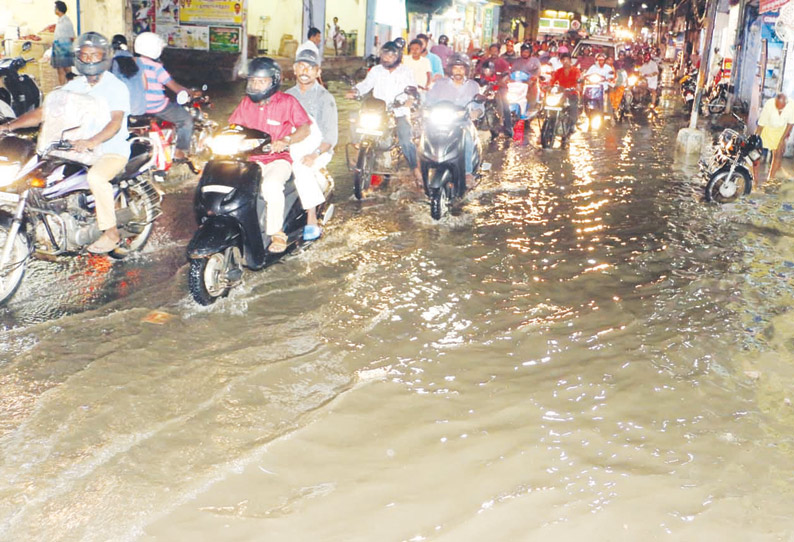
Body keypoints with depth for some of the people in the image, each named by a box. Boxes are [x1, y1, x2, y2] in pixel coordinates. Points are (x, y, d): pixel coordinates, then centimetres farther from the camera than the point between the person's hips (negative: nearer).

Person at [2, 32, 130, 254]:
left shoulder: (116, 87, -10)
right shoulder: (74, 86, 8)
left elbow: (115, 123, -26)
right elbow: (45, 111, 3)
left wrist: (91, 142, -44)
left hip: (113, 150, -7)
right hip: (82, 147, 7)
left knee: (96, 177, -35)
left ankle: (111, 233, -22)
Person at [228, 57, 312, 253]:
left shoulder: (287, 101, -2)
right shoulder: (246, 102, 13)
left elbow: (305, 128, -5)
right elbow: (233, 127, 15)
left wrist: (286, 140, -24)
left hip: (278, 158, -4)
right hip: (251, 159, 5)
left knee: (271, 186, -36)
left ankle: (276, 233, -18)